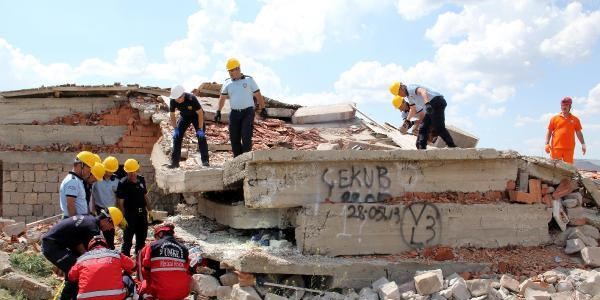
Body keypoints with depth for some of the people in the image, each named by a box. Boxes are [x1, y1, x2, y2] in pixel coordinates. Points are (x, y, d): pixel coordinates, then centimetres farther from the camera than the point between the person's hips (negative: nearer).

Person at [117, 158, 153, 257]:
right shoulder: (123, 183, -13)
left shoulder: (141, 180, 5)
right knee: (128, 239, 1)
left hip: (142, 213, 6)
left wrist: (149, 209, 15)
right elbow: (120, 202, -14)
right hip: (130, 214, -6)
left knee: (142, 238, 17)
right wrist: (123, 217, -19)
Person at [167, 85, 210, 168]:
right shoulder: (173, 101, -24)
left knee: (201, 136, -16)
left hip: (196, 116, -4)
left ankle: (205, 161, -13)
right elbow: (172, 116, -8)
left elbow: (200, 113, -25)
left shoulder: (191, 99, -35)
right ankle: (174, 161, -3)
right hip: (184, 116, 4)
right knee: (177, 136, -7)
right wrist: (175, 129, -17)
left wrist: (200, 129, -27)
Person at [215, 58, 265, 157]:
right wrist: (218, 111, 6)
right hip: (234, 113, 3)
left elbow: (258, 95, 6)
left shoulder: (249, 80, 2)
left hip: (248, 112, -3)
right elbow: (222, 98, 14)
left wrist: (262, 109, 4)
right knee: (234, 138, 1)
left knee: (246, 137, -13)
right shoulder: (227, 83, 8)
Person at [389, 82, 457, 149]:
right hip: (431, 106, 11)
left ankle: (452, 147, -8)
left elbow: (423, 91, -34)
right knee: (423, 128, 9)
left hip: (437, 102, -11)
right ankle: (421, 148, 8)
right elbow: (413, 110, 32)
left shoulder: (411, 88, -13)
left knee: (438, 127, -13)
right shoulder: (408, 96, 19)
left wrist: (427, 103, -50)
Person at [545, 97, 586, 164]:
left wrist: (583, 144, 3)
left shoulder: (575, 119, 11)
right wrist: (547, 144, -4)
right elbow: (549, 132, 8)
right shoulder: (555, 118, 8)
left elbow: (579, 133, 13)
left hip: (569, 149, 1)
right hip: (556, 148, -1)